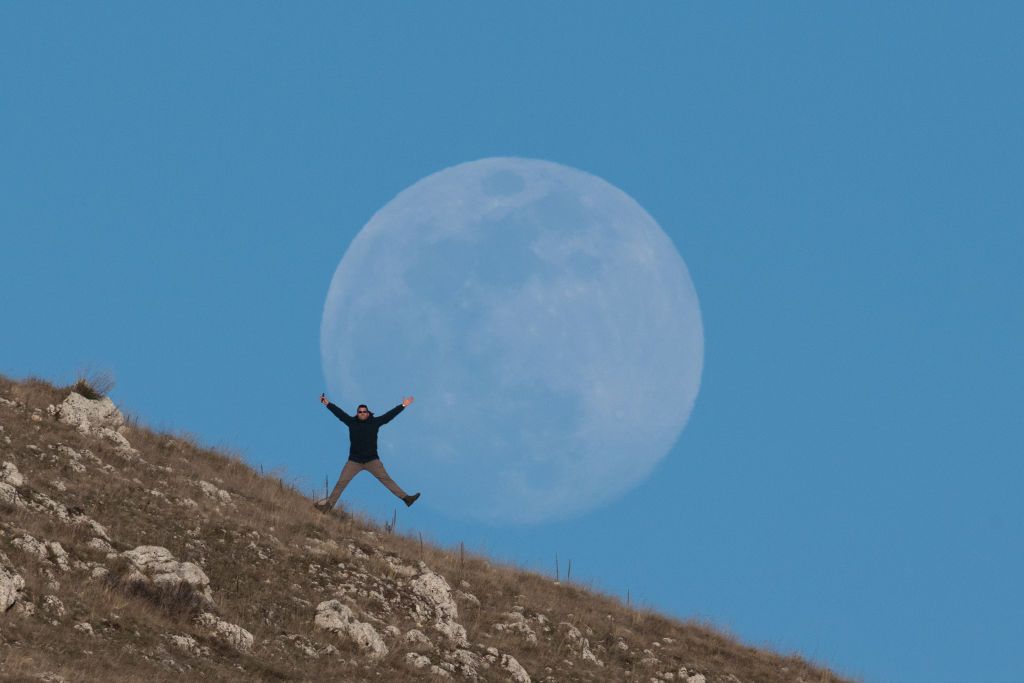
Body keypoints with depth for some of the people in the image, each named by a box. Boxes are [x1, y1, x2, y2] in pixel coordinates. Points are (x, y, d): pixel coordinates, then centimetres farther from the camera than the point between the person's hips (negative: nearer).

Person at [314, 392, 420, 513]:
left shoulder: (374, 422, 0)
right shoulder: (352, 422, 2)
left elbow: (389, 415, 1)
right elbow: (339, 413, 7)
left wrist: (403, 406, 0)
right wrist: (328, 404, 8)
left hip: (372, 460, -1)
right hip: (354, 461, 1)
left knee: (386, 479, -7)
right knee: (341, 482, -1)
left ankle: (405, 498, -9)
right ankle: (329, 503, 7)